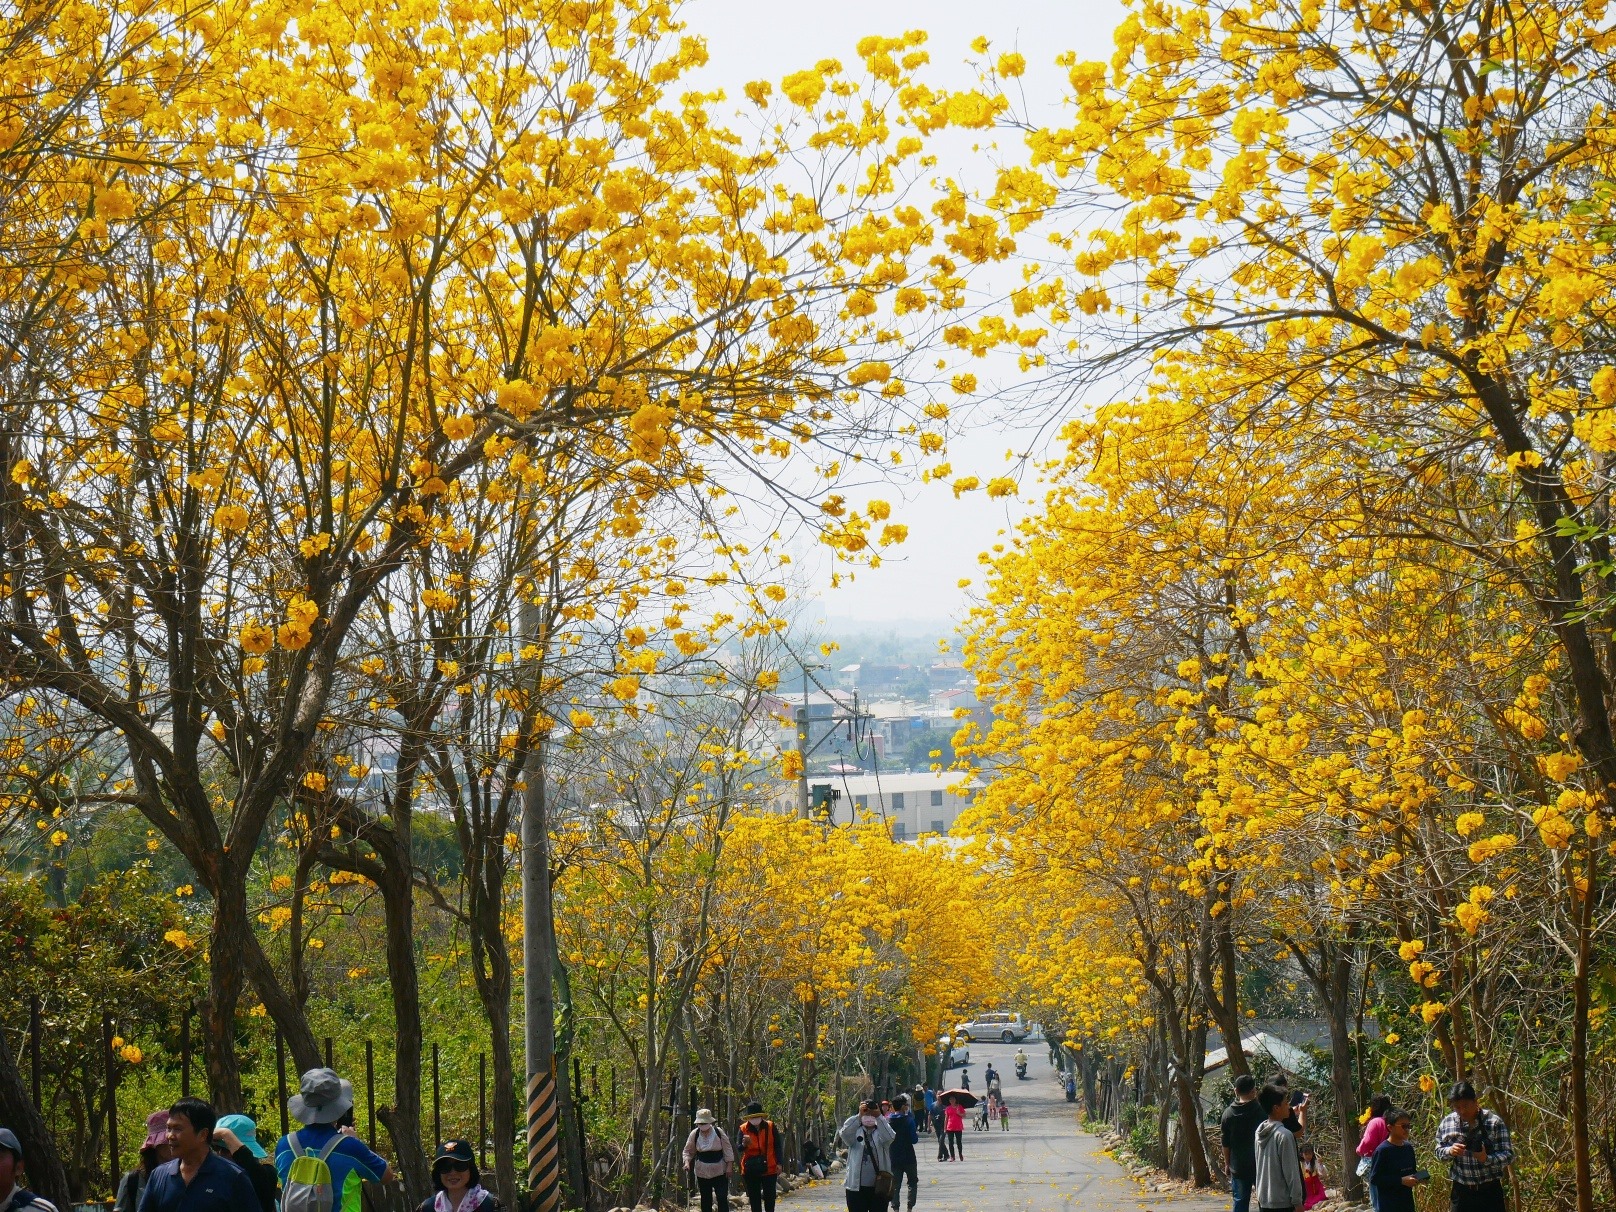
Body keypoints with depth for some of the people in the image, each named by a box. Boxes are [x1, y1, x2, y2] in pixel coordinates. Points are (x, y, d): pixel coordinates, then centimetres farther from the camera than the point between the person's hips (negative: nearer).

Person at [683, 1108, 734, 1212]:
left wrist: (729, 1166, -7)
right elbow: (688, 1150, 4)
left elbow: (728, 1149, -2)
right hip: (702, 1172, 2)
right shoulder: (694, 1134, -4)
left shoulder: (719, 1132, -8)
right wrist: (687, 1162, -13)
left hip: (719, 1171, -2)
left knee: (722, 1198, -7)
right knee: (705, 1199, 9)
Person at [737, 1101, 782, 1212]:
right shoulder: (743, 1129, -3)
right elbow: (739, 1149, -7)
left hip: (769, 1168, 0)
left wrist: (778, 1163, -2)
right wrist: (744, 1144, -30)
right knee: (754, 1199, 5)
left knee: (770, 1197, 5)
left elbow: (777, 1146, 3)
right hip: (751, 1169, 0)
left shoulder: (770, 1126, -2)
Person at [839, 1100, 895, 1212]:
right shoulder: (855, 1132, 3)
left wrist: (879, 1117, -36)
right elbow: (844, 1133, -20)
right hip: (856, 1187, 0)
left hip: (879, 1187, 0)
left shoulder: (880, 1132, 2)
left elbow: (889, 1137, -21)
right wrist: (859, 1116, -33)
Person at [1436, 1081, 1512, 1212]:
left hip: (1489, 1191, -3)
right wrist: (1449, 1151, -14)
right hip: (1461, 1191, 3)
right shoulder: (1447, 1123, 0)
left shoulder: (1494, 1123, -10)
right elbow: (1438, 1151, 10)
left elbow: (1508, 1155, -11)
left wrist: (1487, 1159, -31)